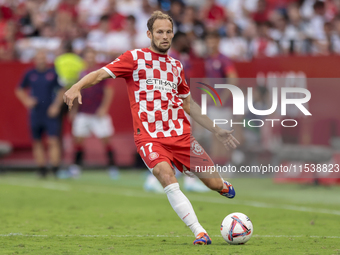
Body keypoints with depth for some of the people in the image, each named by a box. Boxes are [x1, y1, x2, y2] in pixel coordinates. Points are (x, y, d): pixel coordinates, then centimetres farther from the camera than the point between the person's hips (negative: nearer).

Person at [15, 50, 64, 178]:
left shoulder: (54, 73, 0)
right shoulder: (30, 74, 7)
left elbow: (61, 91, 5)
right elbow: (20, 90, 18)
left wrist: (56, 105, -7)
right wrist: (27, 100, 1)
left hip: (51, 113, -3)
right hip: (36, 113, 3)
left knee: (53, 141, -10)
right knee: (37, 142, 5)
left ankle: (56, 169, -9)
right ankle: (42, 168, 12)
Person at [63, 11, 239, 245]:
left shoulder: (176, 66, 17)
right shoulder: (135, 57, 4)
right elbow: (101, 74, -6)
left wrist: (217, 130, 25)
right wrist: (77, 87, -25)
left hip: (181, 135, 4)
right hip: (149, 136, -4)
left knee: (214, 183, -3)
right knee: (165, 173, -31)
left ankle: (223, 186, 38)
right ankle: (200, 233, -26)